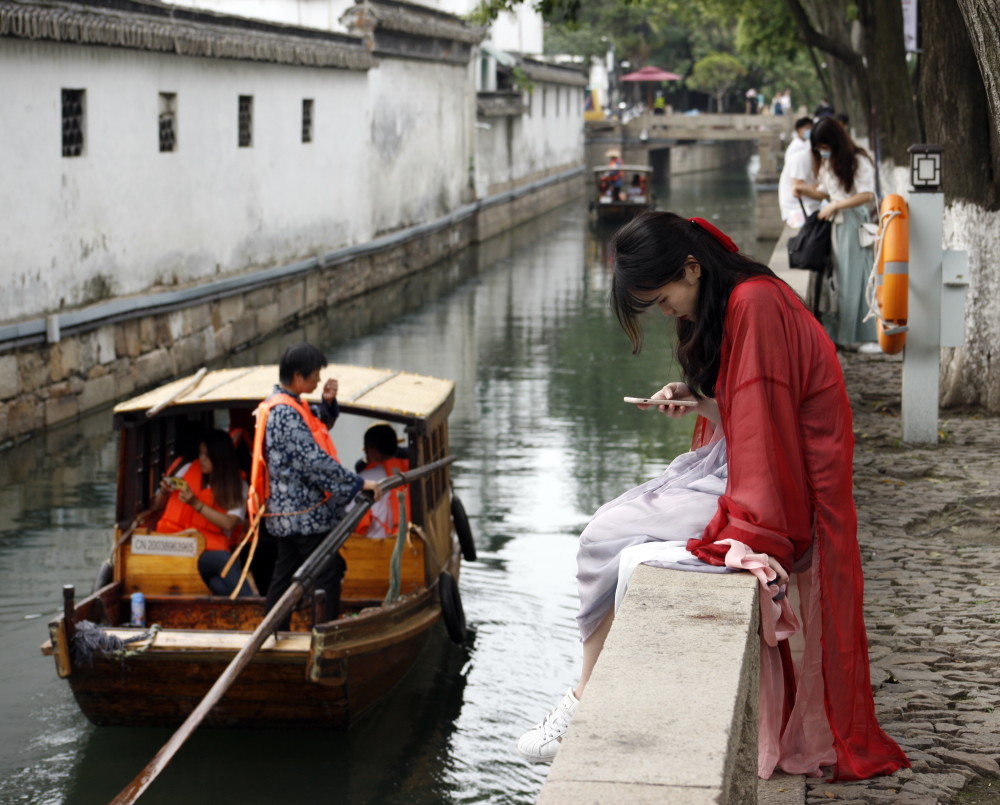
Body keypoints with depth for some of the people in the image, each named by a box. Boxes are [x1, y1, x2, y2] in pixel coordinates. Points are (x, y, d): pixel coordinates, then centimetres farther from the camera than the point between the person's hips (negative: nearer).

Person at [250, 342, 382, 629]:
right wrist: (359, 483, -19)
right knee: (328, 573, -4)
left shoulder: (279, 404, 12)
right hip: (306, 513, -10)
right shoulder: (285, 412, -20)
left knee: (284, 574, 14)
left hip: (286, 513, 10)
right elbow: (314, 461, -24)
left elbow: (318, 429, 24)